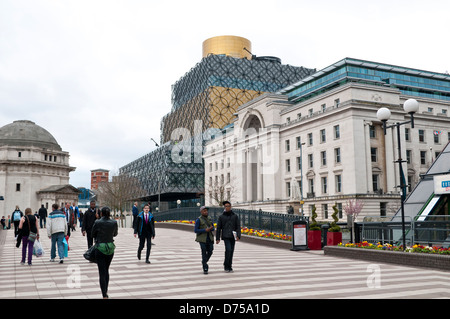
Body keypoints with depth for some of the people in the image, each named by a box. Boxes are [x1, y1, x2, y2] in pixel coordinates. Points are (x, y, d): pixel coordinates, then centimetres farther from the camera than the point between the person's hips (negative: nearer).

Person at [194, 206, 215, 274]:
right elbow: (195, 230, -13)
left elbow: (213, 228, 11)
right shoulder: (198, 220, -10)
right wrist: (205, 230, -21)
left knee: (210, 252, 5)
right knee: (204, 253, -8)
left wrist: (211, 228, -14)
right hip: (202, 239, -5)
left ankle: (204, 262, 33)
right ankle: (205, 269, 0)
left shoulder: (209, 218, 8)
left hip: (209, 238, 5)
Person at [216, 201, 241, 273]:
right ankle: (226, 265, -4)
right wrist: (217, 238, 3)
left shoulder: (235, 216, 8)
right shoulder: (221, 217, 5)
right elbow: (218, 228, 6)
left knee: (231, 251, 5)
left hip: (233, 236, 2)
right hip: (225, 236, -2)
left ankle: (229, 266, 16)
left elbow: (238, 227, 3)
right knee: (228, 249, -18)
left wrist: (238, 236, -10)